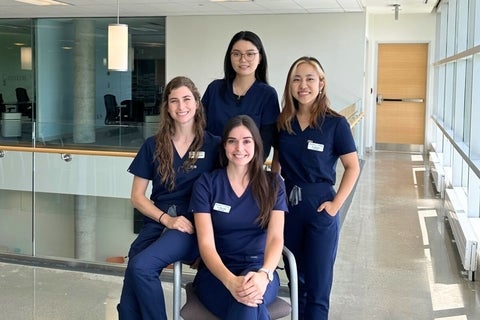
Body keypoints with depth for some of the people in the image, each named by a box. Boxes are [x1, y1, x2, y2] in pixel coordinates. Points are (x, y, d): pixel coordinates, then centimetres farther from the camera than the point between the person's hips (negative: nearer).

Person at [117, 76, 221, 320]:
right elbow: (137, 196, 9)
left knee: (140, 266, -30)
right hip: (157, 222, 3)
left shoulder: (213, 146, 3)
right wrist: (167, 219, -7)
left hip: (194, 225, -2)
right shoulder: (153, 145, 9)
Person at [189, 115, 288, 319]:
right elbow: (206, 244, -11)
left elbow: (276, 237, -9)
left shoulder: (272, 184, 3)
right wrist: (231, 281, -31)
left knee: (251, 300, -36)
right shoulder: (206, 184, -2)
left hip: (258, 270, 1)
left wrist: (263, 274, -32)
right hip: (216, 272, -1)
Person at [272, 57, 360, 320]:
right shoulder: (282, 121, 2)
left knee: (317, 284, 4)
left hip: (320, 207, -4)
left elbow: (353, 167, -6)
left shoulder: (335, 123, -9)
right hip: (288, 203, 4)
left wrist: (336, 204, -11)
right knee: (295, 279, 17)